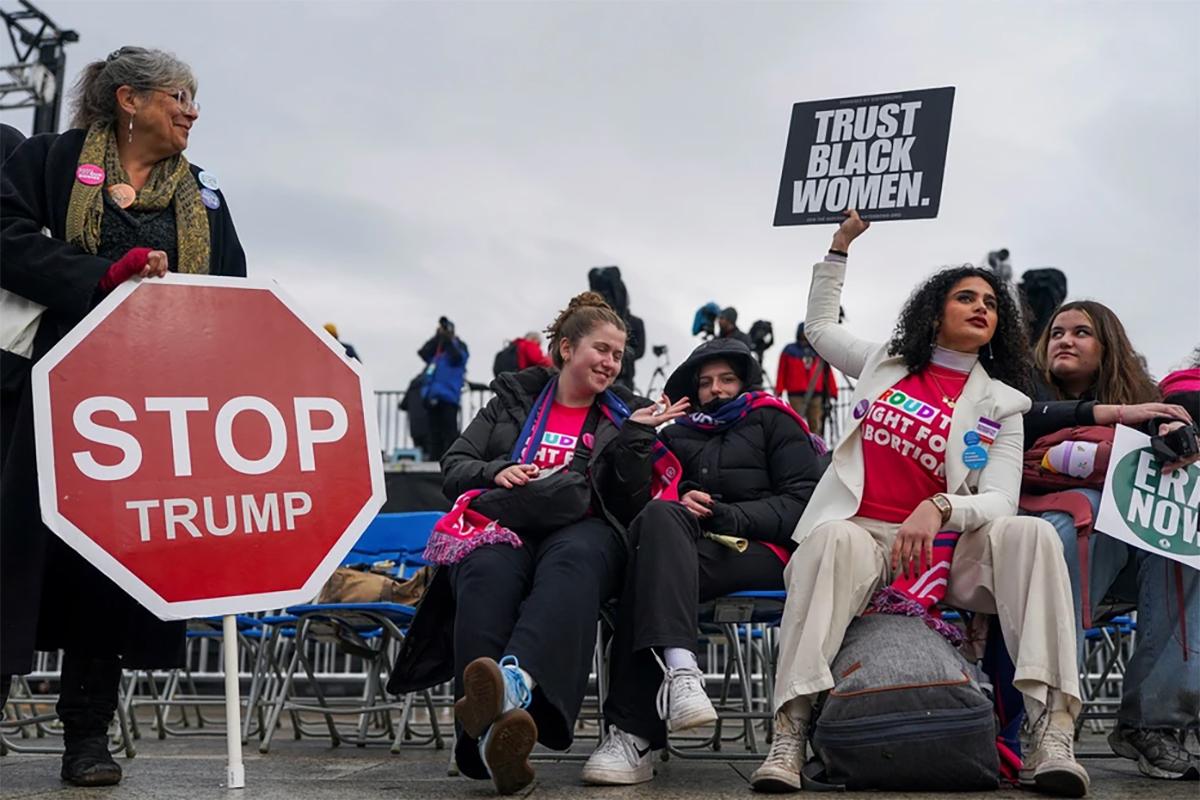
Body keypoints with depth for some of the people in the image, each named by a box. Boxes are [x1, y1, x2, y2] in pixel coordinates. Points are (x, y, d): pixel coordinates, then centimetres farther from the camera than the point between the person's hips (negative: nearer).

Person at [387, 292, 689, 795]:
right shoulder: (513, 398, 24)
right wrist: (496, 472, -1)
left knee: (571, 564, -41)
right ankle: (490, 733, -61)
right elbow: (453, 467, 19)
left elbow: (631, 504, 13)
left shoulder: (624, 415, 24)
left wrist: (636, 437, 2)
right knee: (489, 572, -39)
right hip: (504, 525, 0)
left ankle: (517, 681, -72)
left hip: (582, 529, 0)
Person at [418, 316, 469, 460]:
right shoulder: (434, 347, 19)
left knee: (449, 431, -9)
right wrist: (437, 338, -1)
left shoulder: (458, 346, 7)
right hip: (431, 396, 5)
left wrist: (448, 340, -11)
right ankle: (434, 458, 11)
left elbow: (457, 358, -13)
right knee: (434, 431, 8)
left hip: (448, 396, -5)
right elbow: (423, 353, 2)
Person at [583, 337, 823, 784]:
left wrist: (730, 515, -9)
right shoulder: (680, 435, 32)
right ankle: (679, 667, -48)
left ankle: (634, 733, -44)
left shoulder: (773, 421, 19)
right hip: (689, 546, 3)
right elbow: (650, 495, 20)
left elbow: (803, 501, 5)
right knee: (660, 517, -31)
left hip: (760, 553, -3)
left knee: (651, 558, -31)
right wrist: (680, 505, -4)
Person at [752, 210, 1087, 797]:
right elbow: (820, 326, 35)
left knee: (1031, 533, -30)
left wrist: (939, 510, -24)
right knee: (833, 537, -38)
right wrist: (841, 243, 31)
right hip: (865, 535, 0)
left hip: (946, 548, 0)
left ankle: (1050, 735, -40)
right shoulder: (887, 364, 17)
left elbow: (999, 503, -3)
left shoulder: (999, 404, 10)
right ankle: (789, 735, -47)